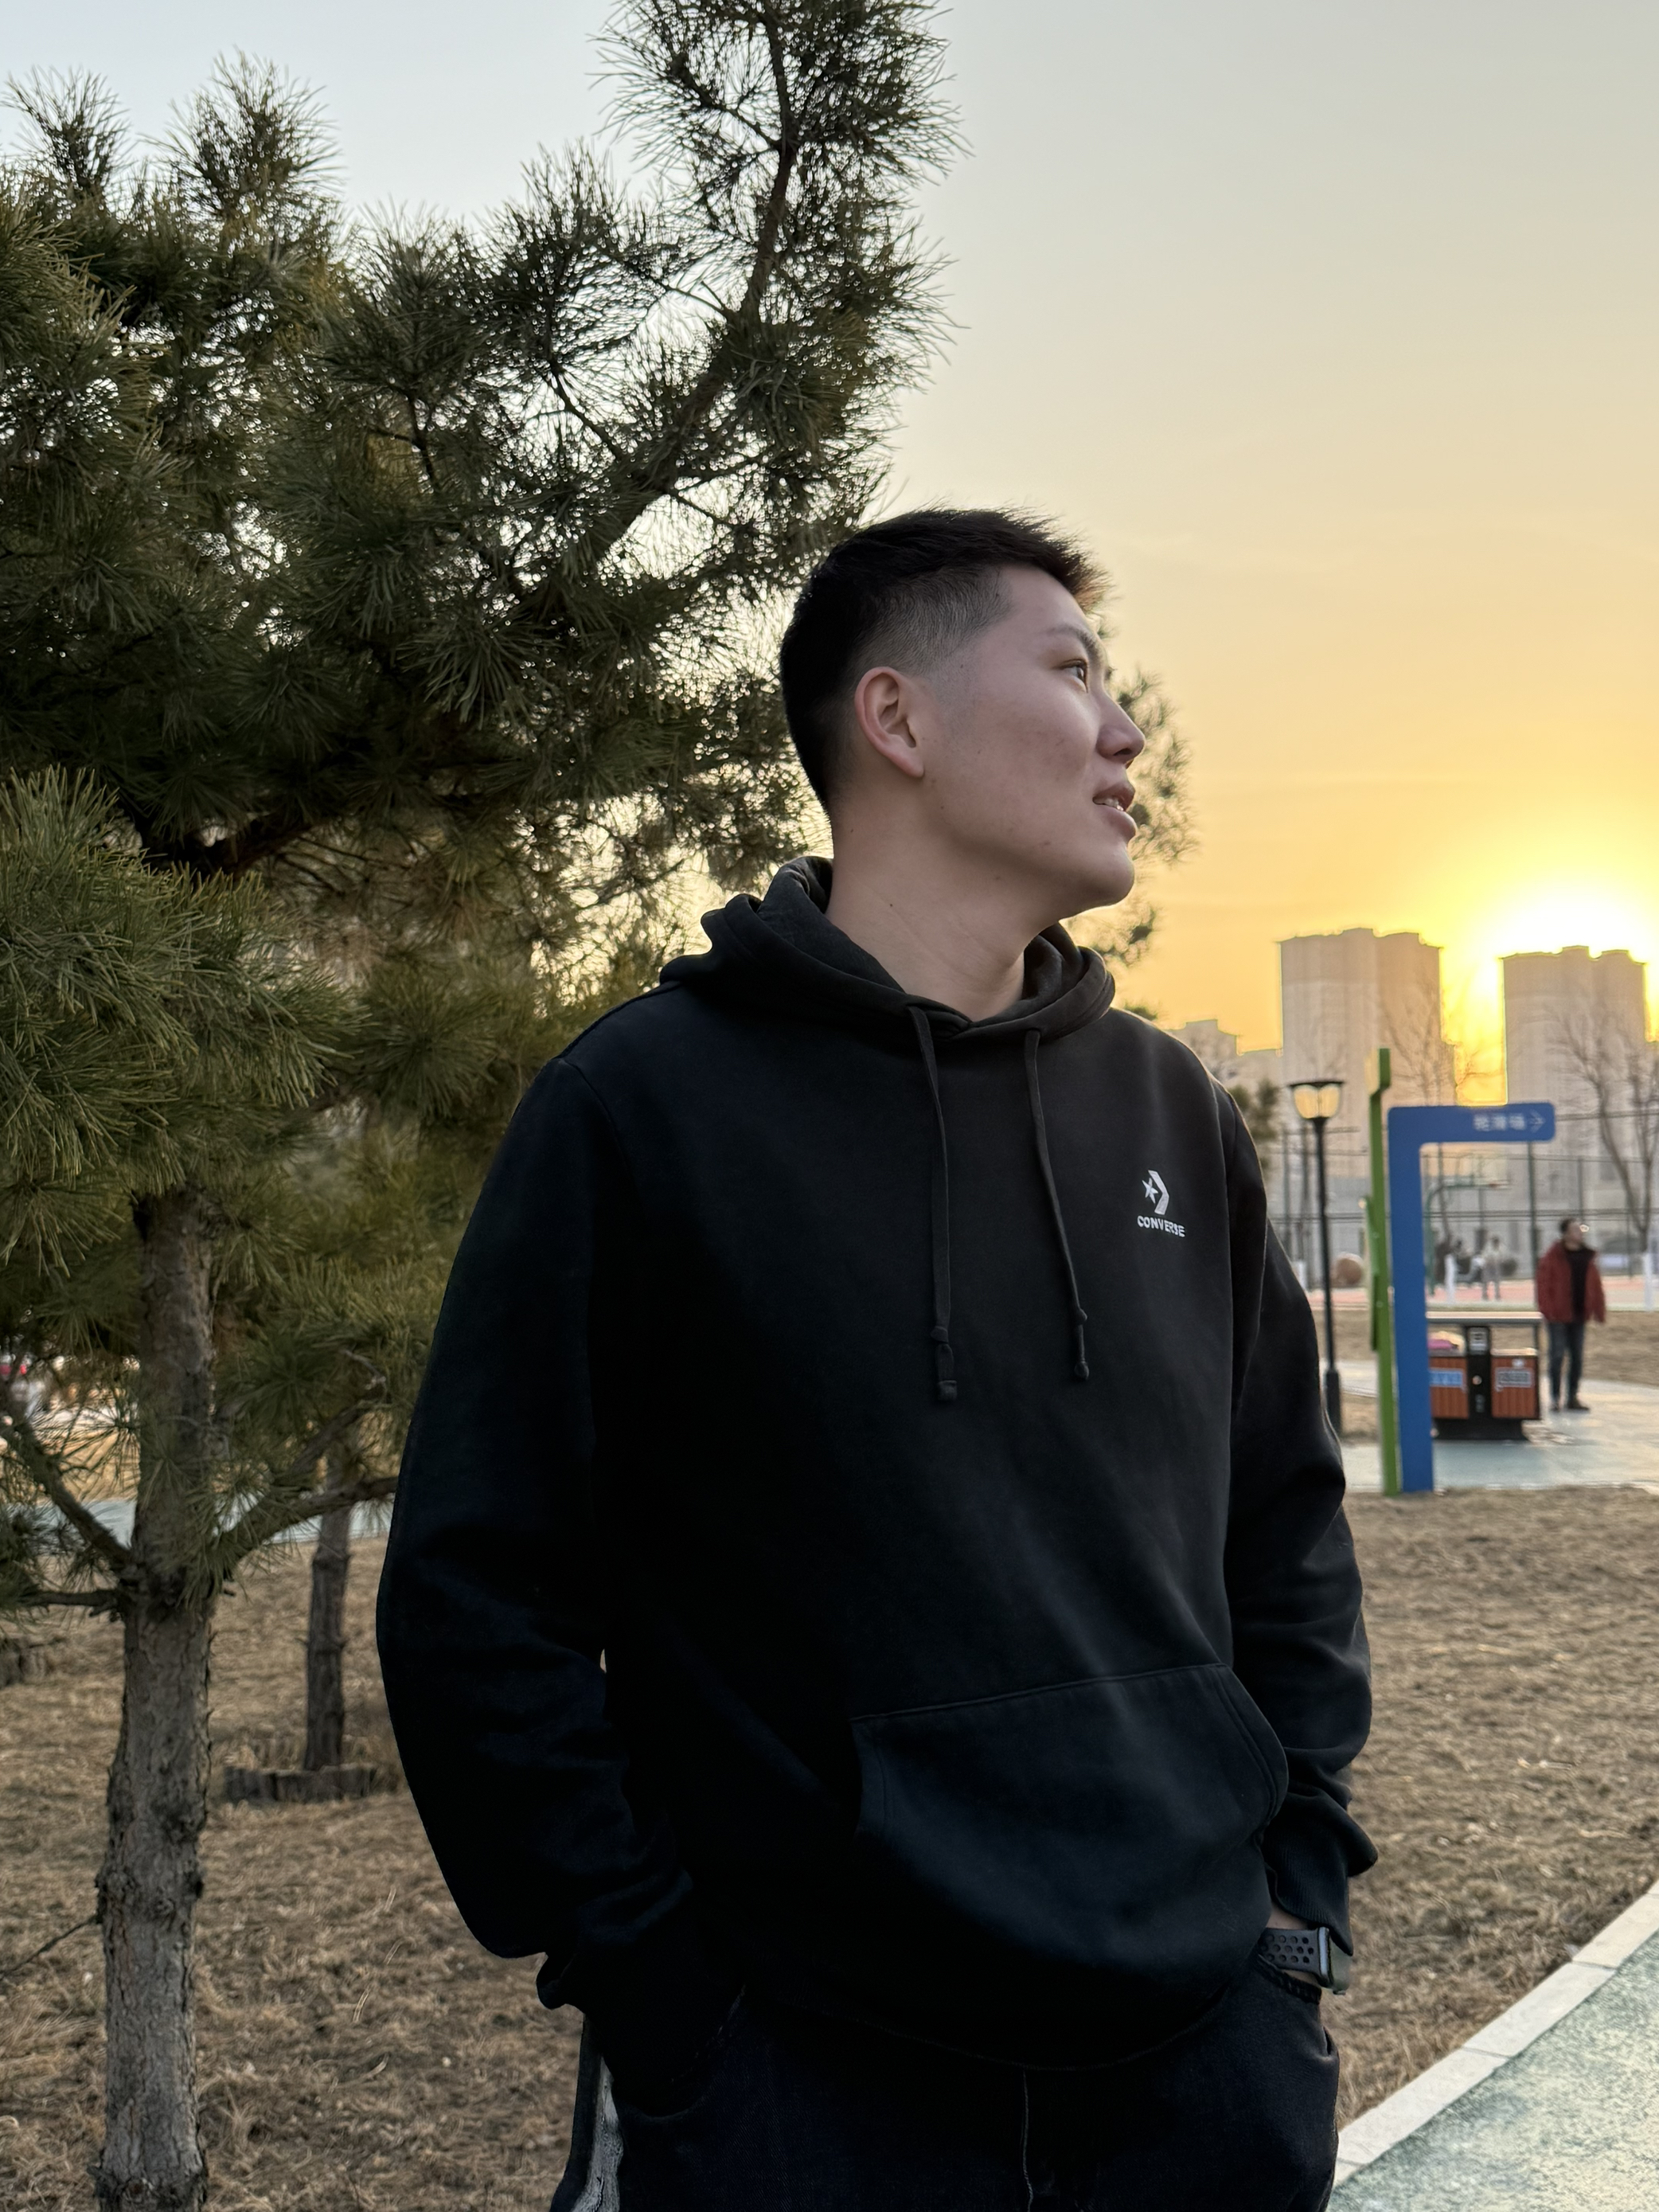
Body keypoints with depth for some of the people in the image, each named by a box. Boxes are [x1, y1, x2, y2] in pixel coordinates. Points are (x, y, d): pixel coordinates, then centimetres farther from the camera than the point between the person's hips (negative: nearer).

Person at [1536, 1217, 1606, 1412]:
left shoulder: (1587, 1258, 9)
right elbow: (1542, 1283, -11)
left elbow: (1595, 1285, 13)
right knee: (1558, 1355, -4)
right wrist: (1547, 1310, -18)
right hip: (1559, 1315, -6)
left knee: (1577, 1357, 9)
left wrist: (1599, 1310, 6)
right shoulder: (1553, 1257, -8)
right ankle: (1555, 1398, 4)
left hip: (1579, 1315, 6)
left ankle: (1573, 1397, 18)